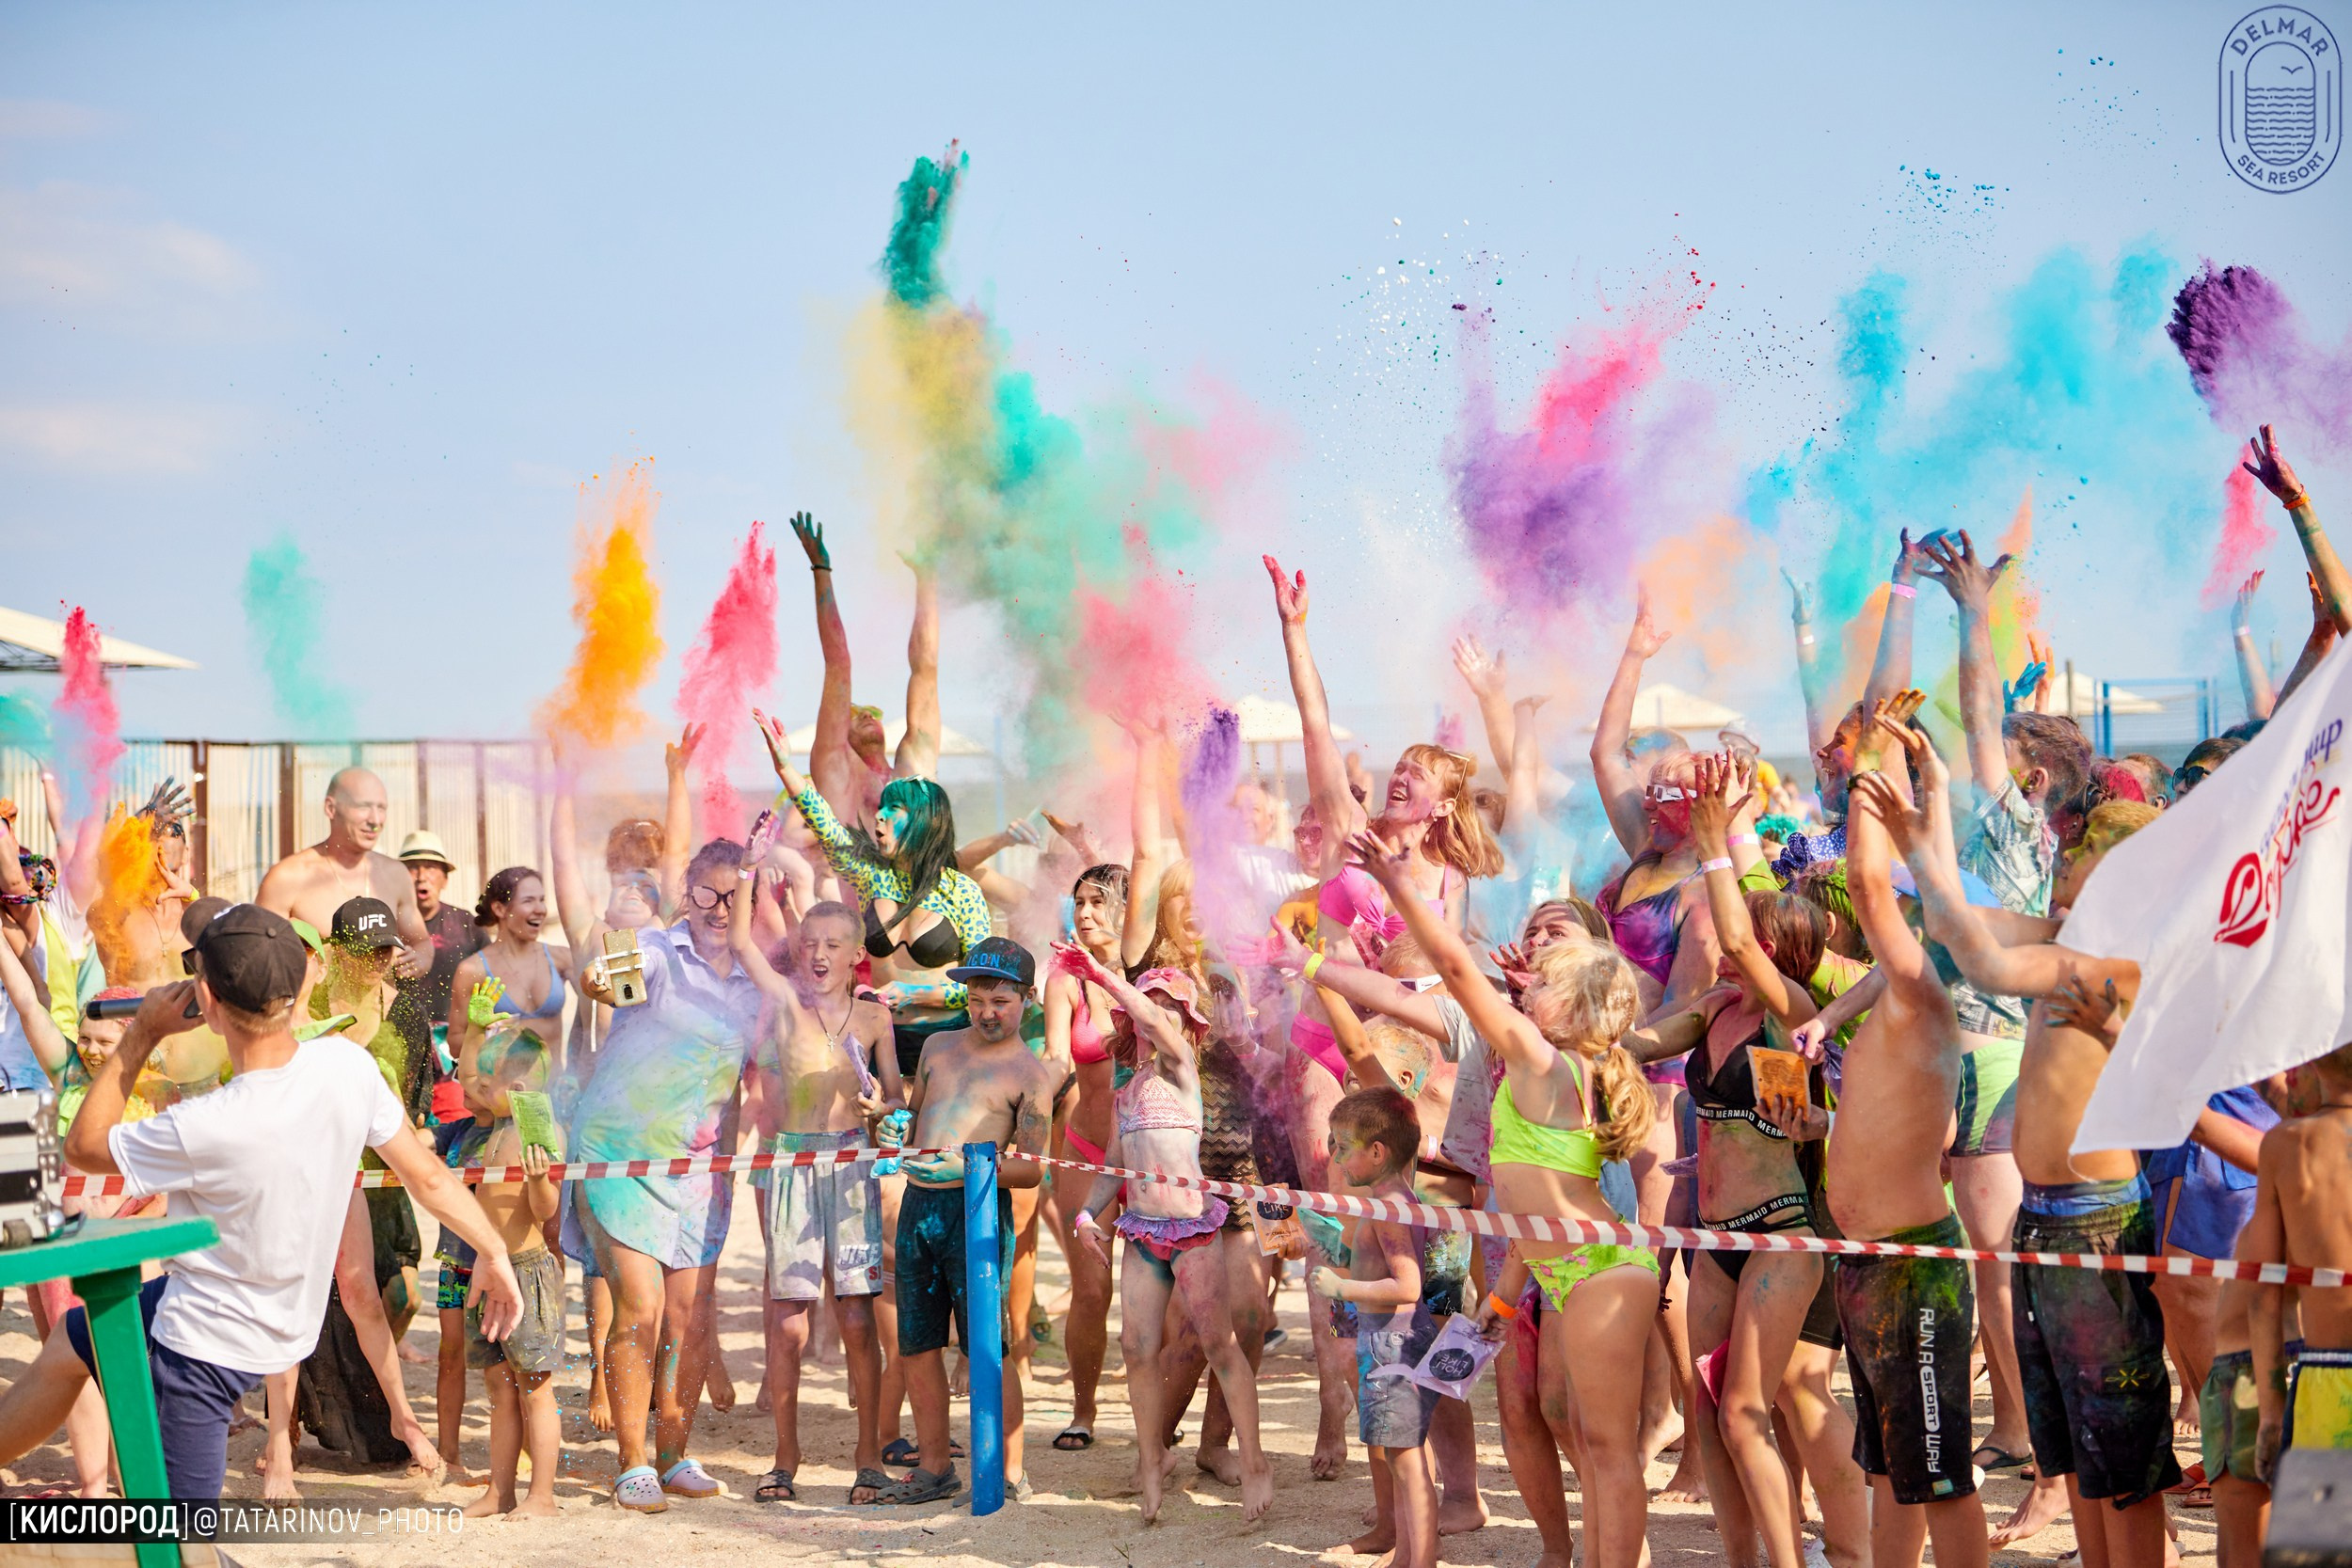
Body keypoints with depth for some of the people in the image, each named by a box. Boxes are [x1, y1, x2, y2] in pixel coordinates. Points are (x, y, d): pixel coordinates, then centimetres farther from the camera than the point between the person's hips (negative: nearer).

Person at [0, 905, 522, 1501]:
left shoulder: (204, 1129, -34)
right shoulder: (347, 1063, -18)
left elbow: (82, 1145, -13)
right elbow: (426, 1174, -6)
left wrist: (142, 1033, -8)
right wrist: (494, 1250, 8)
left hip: (209, 1348, -8)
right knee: (66, 1347, 30)